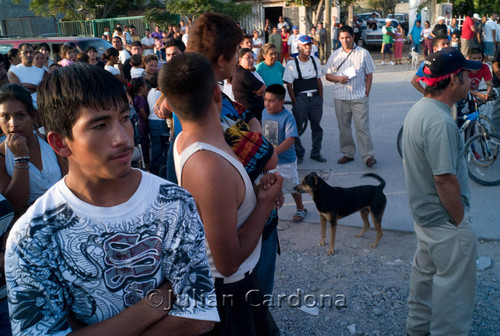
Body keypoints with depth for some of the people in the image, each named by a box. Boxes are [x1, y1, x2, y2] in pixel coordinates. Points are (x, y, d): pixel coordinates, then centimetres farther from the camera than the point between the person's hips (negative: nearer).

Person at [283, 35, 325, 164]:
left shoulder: (315, 60, 9)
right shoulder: (291, 64, -5)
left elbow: (319, 80, 14)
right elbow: (289, 85, -5)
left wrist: (321, 98, 9)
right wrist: (295, 102, -9)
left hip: (315, 97, 4)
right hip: (300, 98, -4)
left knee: (317, 126, 10)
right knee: (298, 127, 0)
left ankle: (316, 152, 25)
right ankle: (299, 154, 15)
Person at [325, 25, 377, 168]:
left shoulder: (363, 53, 5)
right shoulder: (335, 55, 9)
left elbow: (369, 74, 7)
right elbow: (328, 75, 10)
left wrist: (367, 92, -2)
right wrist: (338, 78, -10)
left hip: (359, 97, -2)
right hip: (340, 97, 3)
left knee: (362, 127, -7)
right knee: (343, 127, 9)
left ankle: (368, 156, -3)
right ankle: (347, 153, 21)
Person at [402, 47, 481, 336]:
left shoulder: (419, 108, 4)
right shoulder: (440, 122, -28)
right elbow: (445, 179, -29)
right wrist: (460, 220, -15)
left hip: (424, 212, 10)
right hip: (445, 219, -10)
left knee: (426, 271, 24)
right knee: (454, 285, 7)